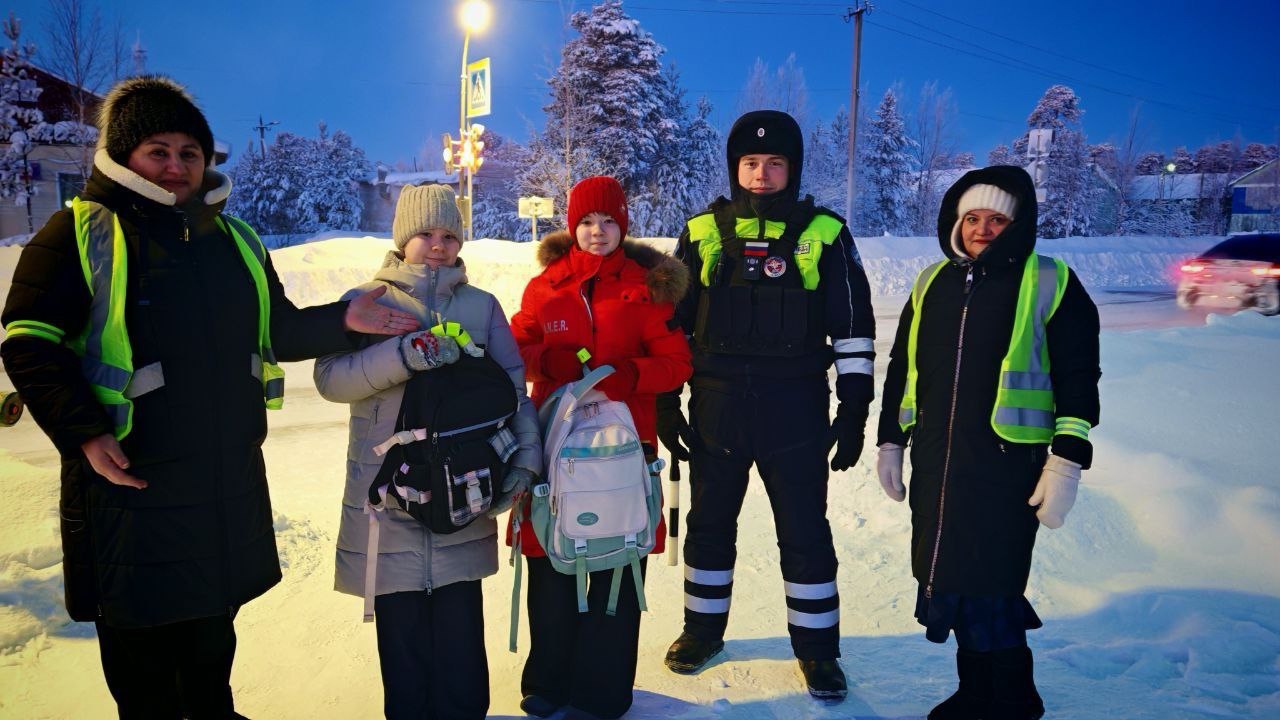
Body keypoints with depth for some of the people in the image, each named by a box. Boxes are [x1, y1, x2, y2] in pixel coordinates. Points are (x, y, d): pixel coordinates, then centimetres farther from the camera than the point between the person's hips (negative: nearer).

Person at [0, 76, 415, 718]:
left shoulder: (235, 240, 10)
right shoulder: (81, 233, -6)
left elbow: (278, 331, 14)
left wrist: (342, 321, -3)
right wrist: (84, 433, -19)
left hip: (230, 479, 5)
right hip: (130, 479, -5)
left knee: (212, 638, 22)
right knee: (140, 645, 9)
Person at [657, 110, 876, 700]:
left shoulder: (824, 233, -1)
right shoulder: (702, 232, 4)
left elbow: (853, 328, 2)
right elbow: (674, 321, 8)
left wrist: (855, 409, -1)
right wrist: (664, 402, 5)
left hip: (795, 413, -2)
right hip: (716, 411, 2)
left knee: (805, 533, 8)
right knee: (709, 524, 15)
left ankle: (816, 646, 26)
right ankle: (703, 628, 34)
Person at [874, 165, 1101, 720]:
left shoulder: (1050, 284, -3)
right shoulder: (933, 282, 12)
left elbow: (1077, 378, -4)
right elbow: (901, 369, 18)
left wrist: (1066, 463, -9)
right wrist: (890, 442, 16)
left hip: (1007, 468, -5)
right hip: (934, 464, 6)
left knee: (987, 591, -6)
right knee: (946, 582, 12)